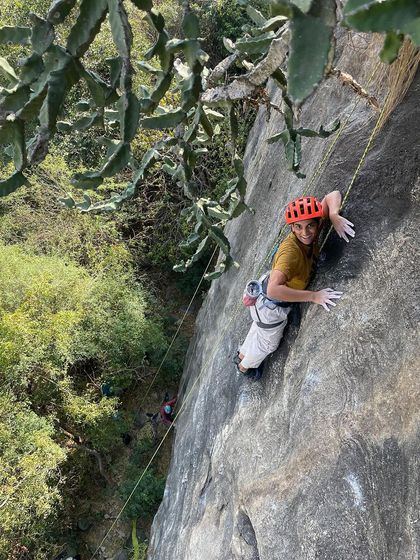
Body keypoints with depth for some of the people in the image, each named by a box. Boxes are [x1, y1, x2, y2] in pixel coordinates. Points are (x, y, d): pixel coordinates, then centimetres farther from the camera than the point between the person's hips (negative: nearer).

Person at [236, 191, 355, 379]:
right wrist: (313, 296, -44)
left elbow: (332, 196, -11)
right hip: (271, 308, -7)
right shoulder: (291, 251, -42)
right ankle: (244, 367, 57)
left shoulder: (311, 232, -21)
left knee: (259, 327, 36)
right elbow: (274, 290, -53)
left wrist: (334, 216, -33)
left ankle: (242, 355, 67)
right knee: (268, 343, 25)